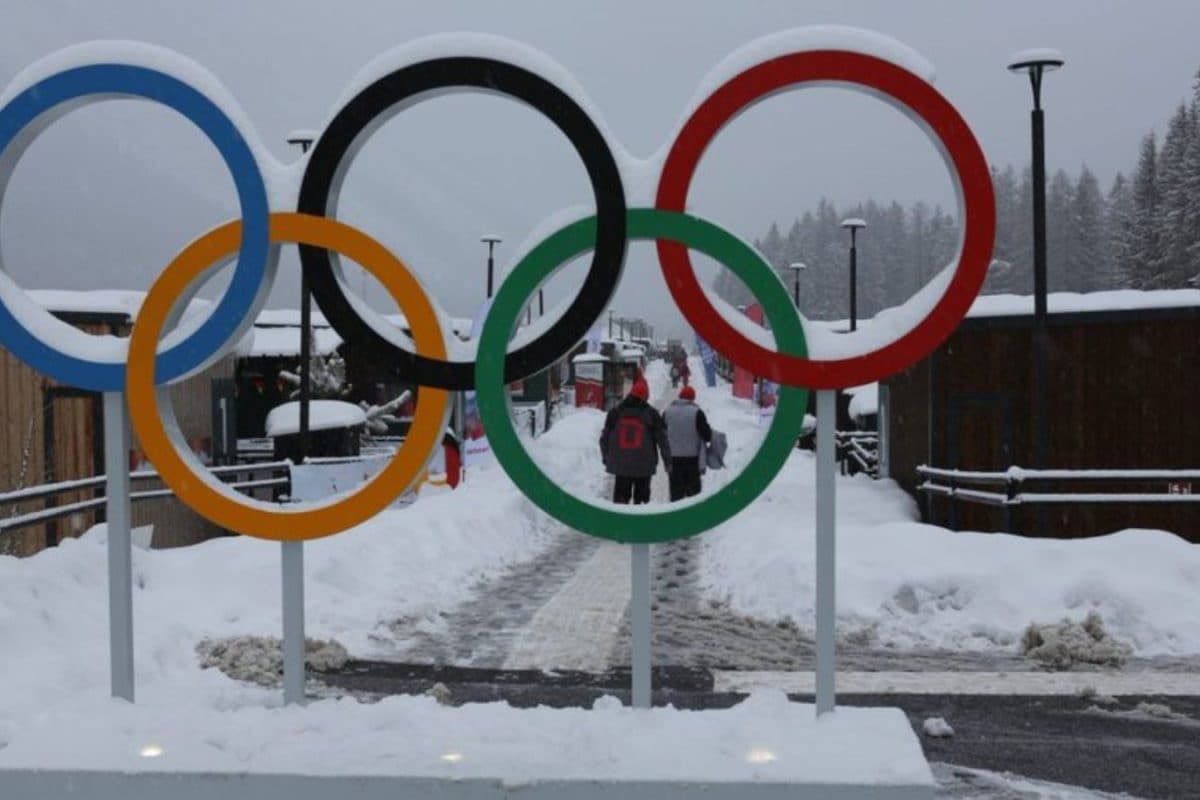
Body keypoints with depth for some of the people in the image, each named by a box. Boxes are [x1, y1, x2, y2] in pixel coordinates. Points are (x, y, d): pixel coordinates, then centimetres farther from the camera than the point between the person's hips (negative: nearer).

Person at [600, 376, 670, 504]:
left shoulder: (615, 412, 4)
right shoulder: (651, 414, -2)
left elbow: (604, 438, 7)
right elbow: (662, 439, 0)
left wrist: (606, 459, 17)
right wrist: (667, 461, 8)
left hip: (620, 465, 2)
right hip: (644, 466, -1)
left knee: (620, 497, 6)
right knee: (641, 497, 7)